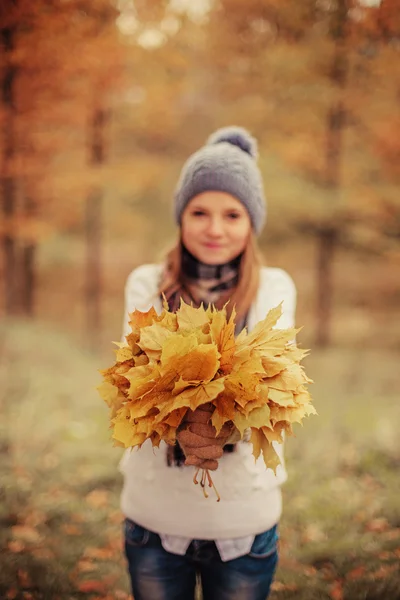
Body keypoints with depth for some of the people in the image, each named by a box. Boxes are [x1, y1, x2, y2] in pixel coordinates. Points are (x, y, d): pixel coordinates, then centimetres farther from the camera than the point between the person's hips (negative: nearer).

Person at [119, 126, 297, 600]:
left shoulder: (273, 288, 0)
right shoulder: (147, 284, 1)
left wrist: (224, 430, -36)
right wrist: (180, 428, -32)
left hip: (243, 520, 0)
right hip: (154, 513, 1)